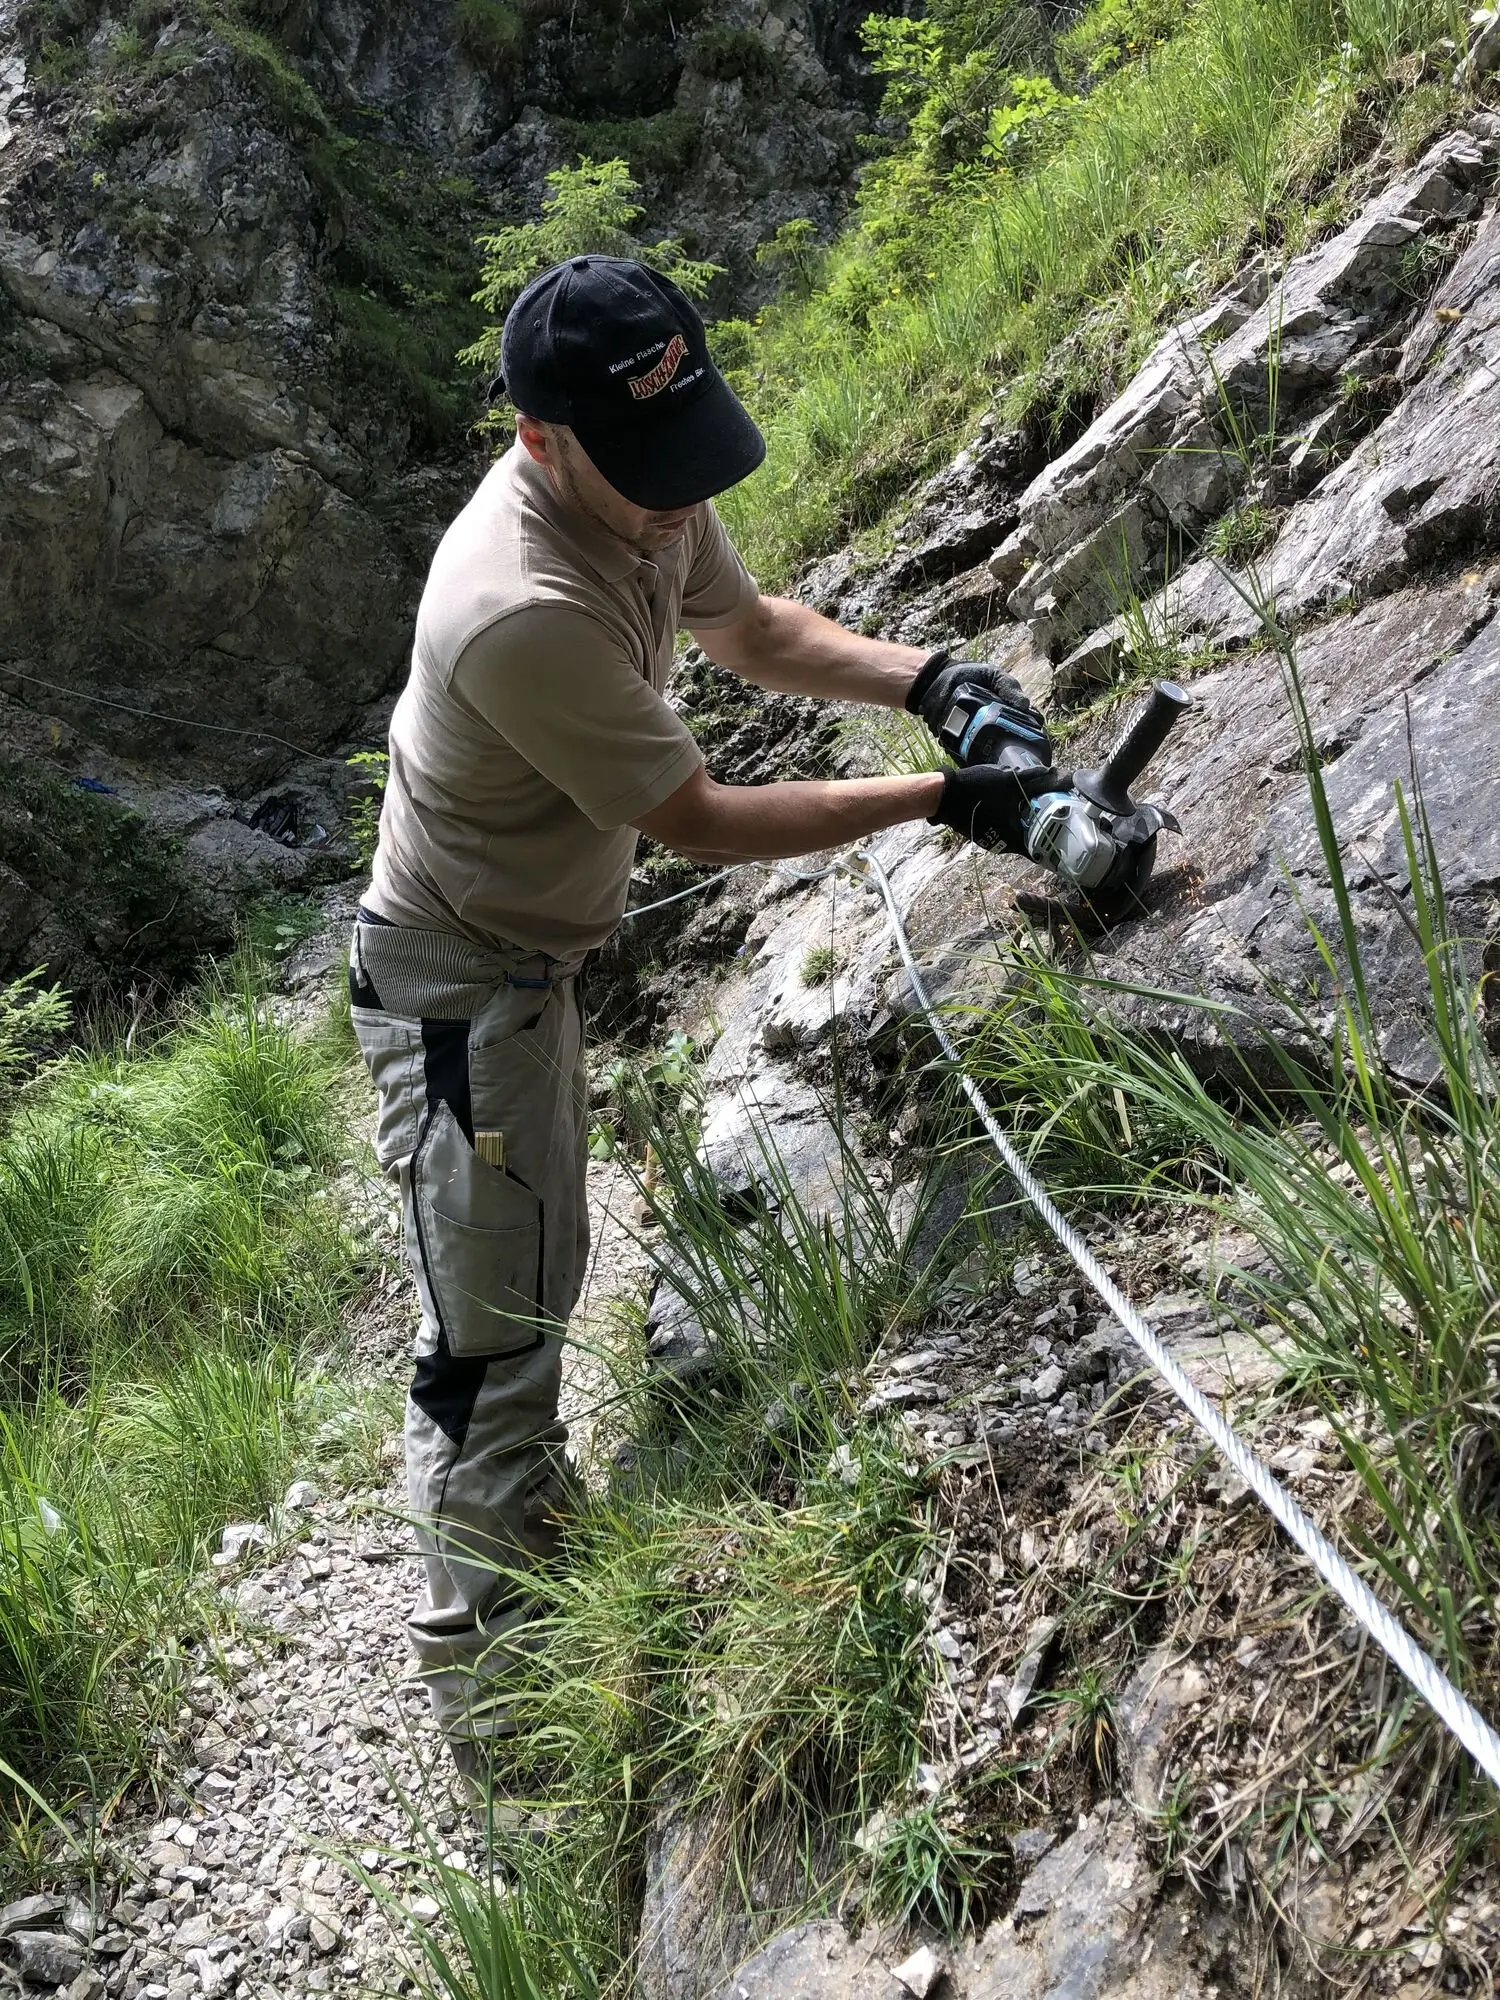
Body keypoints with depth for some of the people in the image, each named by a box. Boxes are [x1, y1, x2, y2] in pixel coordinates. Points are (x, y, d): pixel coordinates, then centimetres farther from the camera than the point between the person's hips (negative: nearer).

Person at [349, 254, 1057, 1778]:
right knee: (490, 1331, -3)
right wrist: (939, 803, -24)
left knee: (535, 1276, 24)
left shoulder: (641, 490, -9)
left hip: (535, 952, 9)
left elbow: (746, 625, 8)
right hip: (457, 989, -9)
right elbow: (702, 823, -28)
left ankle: (524, 1510, 47)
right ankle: (483, 1693, 12)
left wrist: (922, 679, -9)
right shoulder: (522, 613, -36)